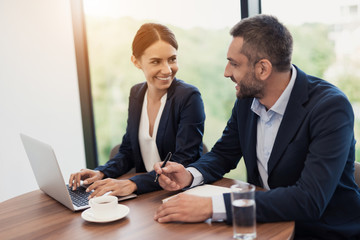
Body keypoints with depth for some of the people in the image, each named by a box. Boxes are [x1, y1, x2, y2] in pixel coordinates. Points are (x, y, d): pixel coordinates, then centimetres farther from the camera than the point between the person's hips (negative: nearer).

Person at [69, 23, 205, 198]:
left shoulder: (189, 97, -13)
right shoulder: (136, 93, 6)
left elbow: (184, 165, -18)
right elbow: (128, 151, 12)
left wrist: (133, 184, -28)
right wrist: (101, 173, -6)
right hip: (145, 196, 6)